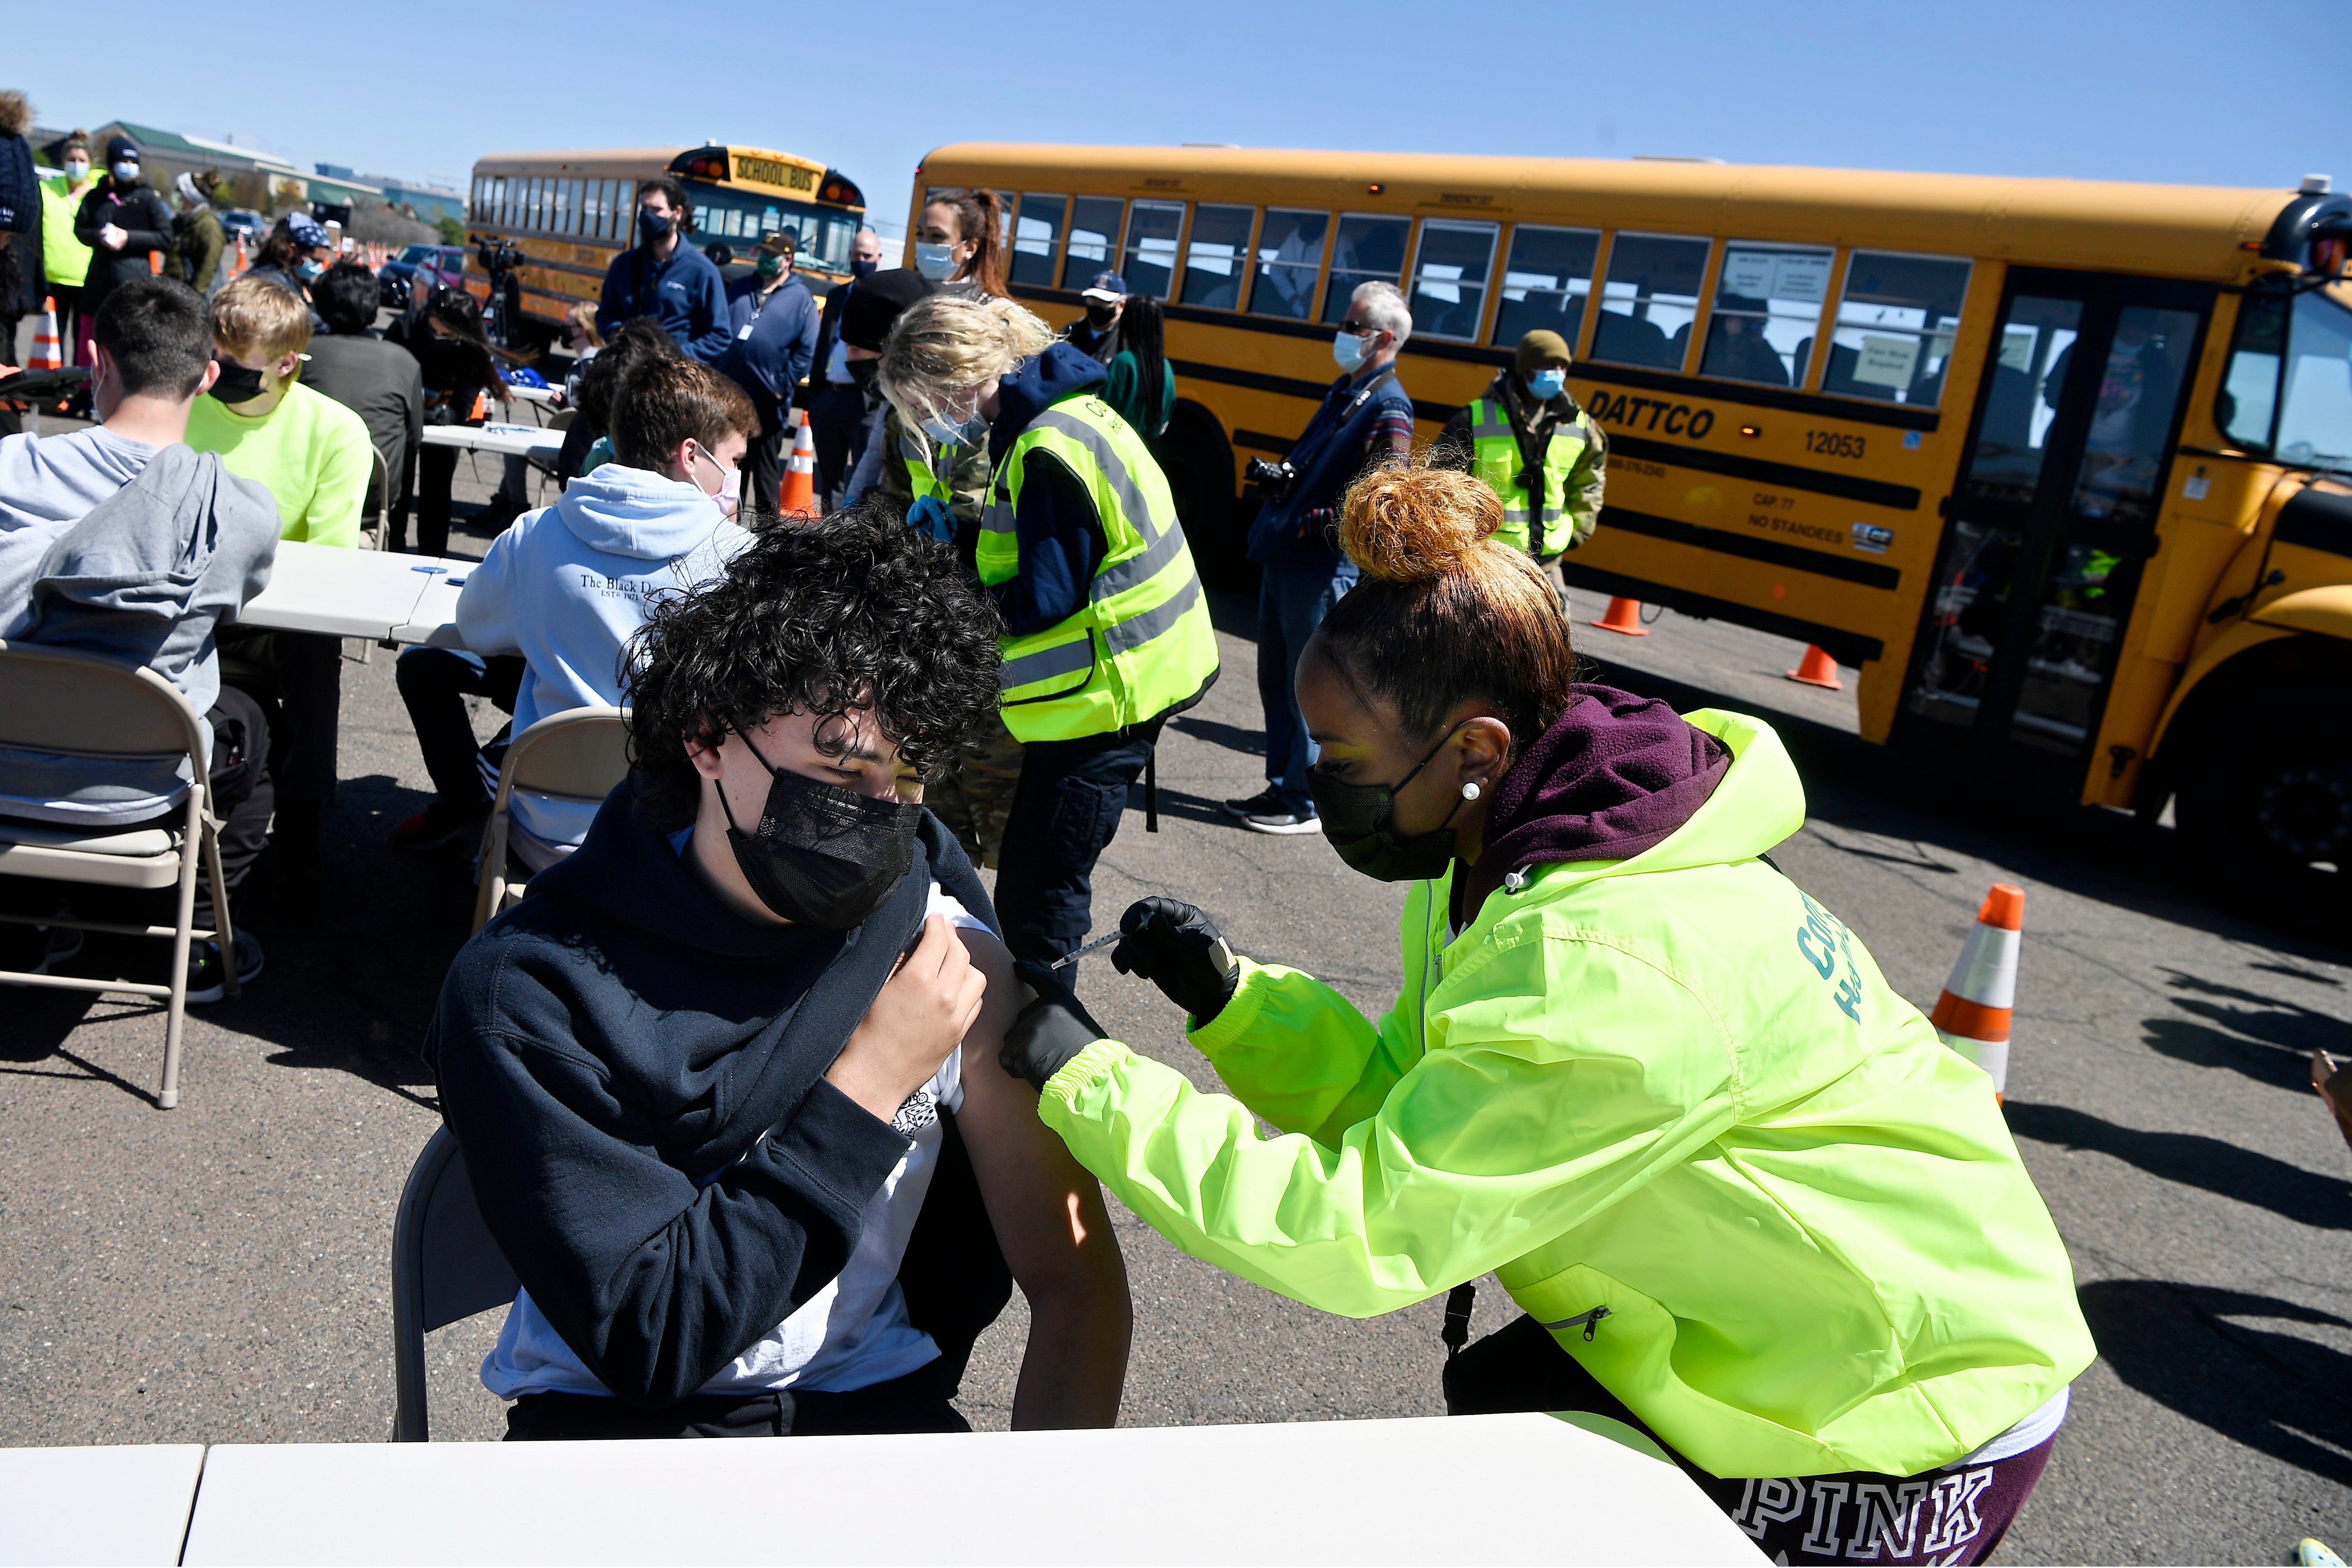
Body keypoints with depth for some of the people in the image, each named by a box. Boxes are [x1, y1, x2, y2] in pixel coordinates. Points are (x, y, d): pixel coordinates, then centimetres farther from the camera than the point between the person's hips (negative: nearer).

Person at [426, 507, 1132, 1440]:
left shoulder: (941, 943, -7)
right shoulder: (527, 989, -14)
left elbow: (1076, 1277, -4)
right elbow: (645, 1340, -17)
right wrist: (866, 1091, -20)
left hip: (879, 1407, 3)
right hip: (621, 1423, -2)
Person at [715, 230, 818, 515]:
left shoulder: (801, 299, -1)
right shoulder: (738, 289, 13)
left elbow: (806, 350, -6)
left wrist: (783, 388, -10)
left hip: (767, 403, -4)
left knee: (766, 471, 4)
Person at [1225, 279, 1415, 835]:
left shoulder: (1387, 408, -13)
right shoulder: (1343, 390, 16)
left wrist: (1309, 523, -23)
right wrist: (1279, 481, 10)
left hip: (1323, 570, -9)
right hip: (1283, 559, 9)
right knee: (1275, 680, 15)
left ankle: (1304, 805, 10)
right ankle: (1281, 787, 27)